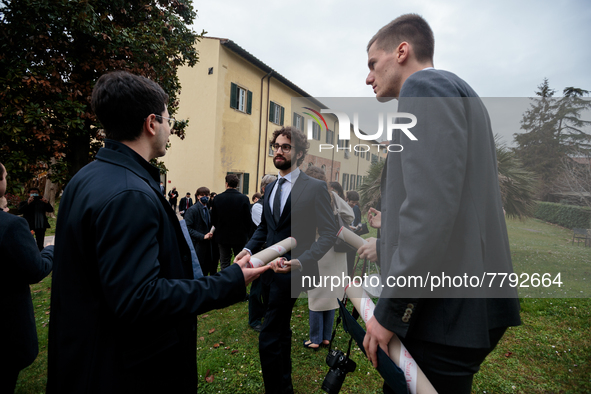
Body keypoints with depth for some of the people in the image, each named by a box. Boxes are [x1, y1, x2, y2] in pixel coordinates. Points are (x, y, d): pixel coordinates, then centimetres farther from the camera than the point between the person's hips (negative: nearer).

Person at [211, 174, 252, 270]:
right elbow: (248, 219, -9)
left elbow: (213, 219, 1)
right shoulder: (244, 198, -12)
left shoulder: (217, 198, -6)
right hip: (240, 237, -1)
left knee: (224, 264, 12)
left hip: (222, 237, 1)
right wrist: (246, 233, 6)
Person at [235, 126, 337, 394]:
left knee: (268, 338, -8)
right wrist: (249, 249, 1)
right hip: (270, 268, 8)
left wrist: (301, 261, -25)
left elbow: (329, 233, -12)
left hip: (291, 271, -7)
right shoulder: (270, 188, 11)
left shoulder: (315, 188, -10)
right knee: (281, 330, 22)